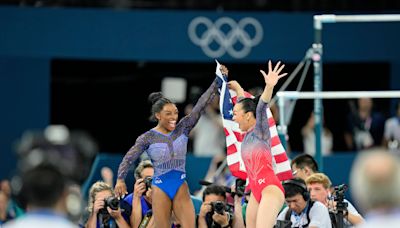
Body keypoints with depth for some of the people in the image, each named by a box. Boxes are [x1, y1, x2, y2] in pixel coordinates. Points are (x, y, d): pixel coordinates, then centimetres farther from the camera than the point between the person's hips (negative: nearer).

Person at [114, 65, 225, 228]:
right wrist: (120, 179, -17)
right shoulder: (148, 138, -4)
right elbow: (129, 158, -2)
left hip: (181, 187, 2)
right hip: (160, 188, -2)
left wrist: (217, 81, -10)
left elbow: (201, 105, -4)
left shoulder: (183, 128, 1)